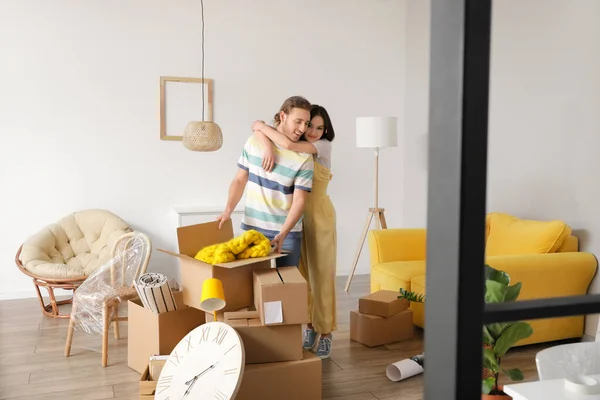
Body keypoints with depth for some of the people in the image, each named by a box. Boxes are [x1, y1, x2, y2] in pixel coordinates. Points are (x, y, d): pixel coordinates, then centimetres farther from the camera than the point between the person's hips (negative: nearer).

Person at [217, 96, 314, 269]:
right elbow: (240, 179, 6)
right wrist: (228, 209, -6)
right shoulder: (254, 141, -3)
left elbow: (299, 200, -14)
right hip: (252, 226, 2)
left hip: (288, 230, -2)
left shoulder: (304, 157, -11)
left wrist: (282, 234, -25)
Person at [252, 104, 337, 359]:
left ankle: (325, 332, 11)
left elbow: (288, 144, -25)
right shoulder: (294, 147, 4)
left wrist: (263, 126, -15)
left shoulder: (324, 146, -8)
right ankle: (310, 326, 24)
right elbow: (258, 129, -8)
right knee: (301, 274, 10)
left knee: (321, 274, 1)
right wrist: (269, 146, -27)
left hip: (319, 216, -4)